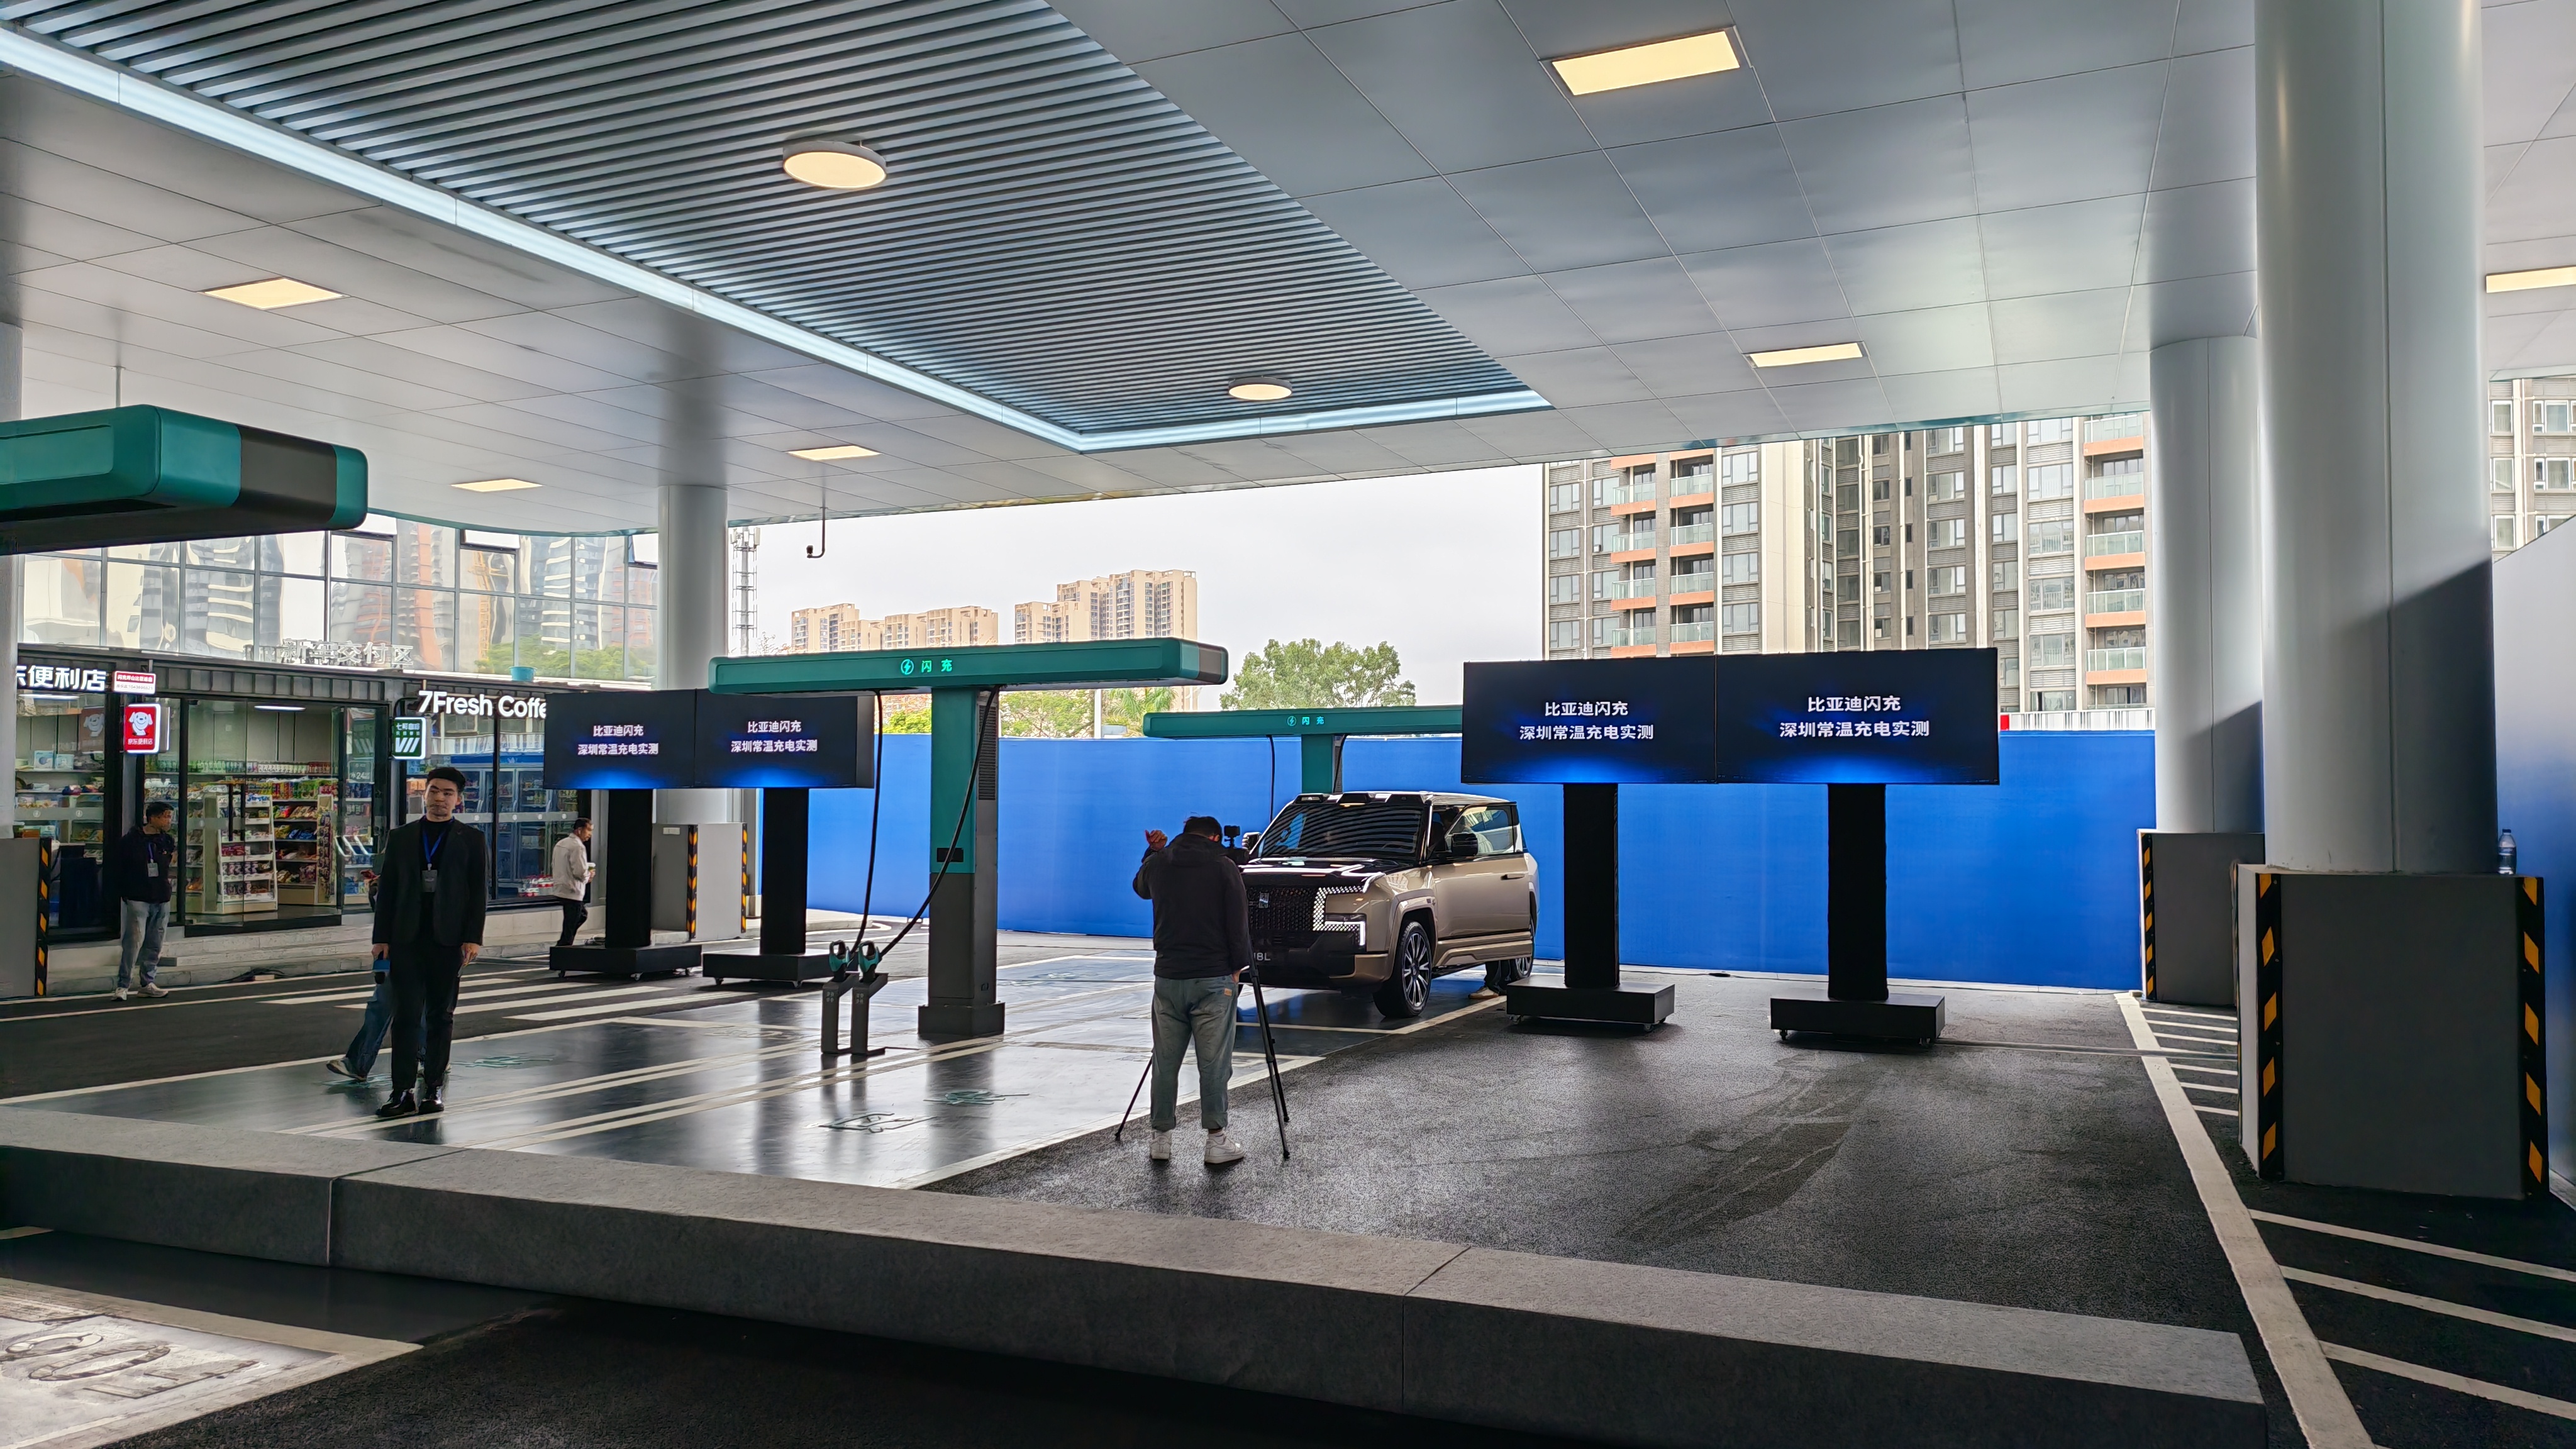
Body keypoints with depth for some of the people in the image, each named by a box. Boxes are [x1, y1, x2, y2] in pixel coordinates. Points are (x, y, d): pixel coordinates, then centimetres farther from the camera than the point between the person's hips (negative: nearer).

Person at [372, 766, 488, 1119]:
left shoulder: (471, 839, 5)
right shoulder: (401, 838, 10)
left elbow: (478, 892, 1)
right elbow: (386, 891, 10)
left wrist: (473, 938, -7)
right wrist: (382, 938, 4)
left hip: (448, 940, -1)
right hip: (407, 940, 1)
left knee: (441, 1016, 7)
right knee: (407, 1015, -3)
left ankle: (434, 1087, 15)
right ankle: (403, 1092, -3)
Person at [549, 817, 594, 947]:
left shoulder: (561, 843, 12)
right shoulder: (578, 847, -18)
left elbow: (554, 865, 20)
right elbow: (580, 872, -25)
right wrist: (588, 876, -2)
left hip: (560, 890, 10)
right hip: (572, 892, -10)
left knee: (583, 913, 24)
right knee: (570, 927, -3)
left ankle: (563, 944, 21)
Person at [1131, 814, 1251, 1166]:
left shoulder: (1159, 863, 6)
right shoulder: (1223, 867, -4)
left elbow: (1140, 888, 29)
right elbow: (1238, 923, -6)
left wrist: (1153, 852, 30)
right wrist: (1238, 966, 3)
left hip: (1168, 977, 3)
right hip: (1213, 979, -3)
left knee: (1165, 1061, 10)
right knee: (1213, 1062, 1)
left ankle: (1161, 1139, 15)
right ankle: (1216, 1142, 4)